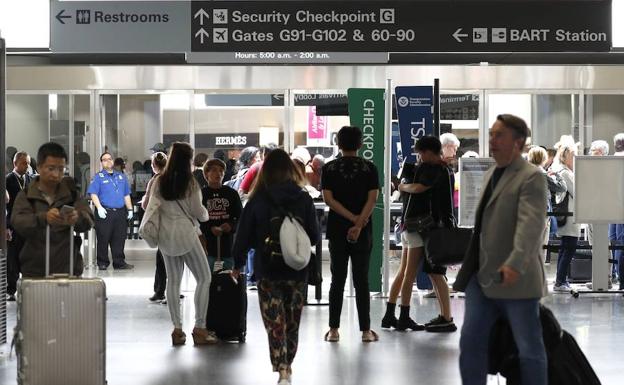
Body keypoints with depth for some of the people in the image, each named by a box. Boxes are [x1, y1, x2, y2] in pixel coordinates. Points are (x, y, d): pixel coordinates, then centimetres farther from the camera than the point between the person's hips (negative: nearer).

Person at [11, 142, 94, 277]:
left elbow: (88, 220, -5)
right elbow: (18, 222, -14)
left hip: (68, 270, 1)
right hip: (34, 271, -1)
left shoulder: (71, 194, 9)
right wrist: (43, 218, -34)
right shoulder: (26, 195, 4)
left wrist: (77, 218, -30)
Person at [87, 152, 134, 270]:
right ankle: (102, 263, 4)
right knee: (103, 239, -3)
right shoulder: (98, 177, 4)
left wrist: (129, 209, 14)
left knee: (119, 239, 4)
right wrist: (99, 207, -17)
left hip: (120, 213, 4)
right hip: (105, 213, -4)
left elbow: (126, 195, 22)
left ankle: (119, 263, 9)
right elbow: (93, 194, -5)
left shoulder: (121, 176, 19)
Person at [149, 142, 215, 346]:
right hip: (185, 233, -5)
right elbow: (197, 210, -7)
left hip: (165, 235, 5)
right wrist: (206, 215, 15)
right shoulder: (190, 182, -10)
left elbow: (150, 206, 8)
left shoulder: (159, 182, 2)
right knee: (204, 278, 4)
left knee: (173, 281, 11)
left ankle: (177, 329, 9)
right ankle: (200, 328, -1)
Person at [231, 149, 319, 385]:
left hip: (268, 271, -2)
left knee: (275, 322, 1)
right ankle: (288, 366, 28)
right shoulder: (304, 199, -5)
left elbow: (244, 235, -3)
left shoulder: (257, 201, -8)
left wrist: (238, 264, 11)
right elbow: (314, 236, 0)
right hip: (297, 270, 2)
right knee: (293, 321, 16)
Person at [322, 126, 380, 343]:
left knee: (337, 280, 7)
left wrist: (352, 218, -10)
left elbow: (328, 199, -7)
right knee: (361, 280, 4)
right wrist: (358, 224, -14)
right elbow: (372, 199, -10)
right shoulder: (369, 168, -1)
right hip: (363, 232, -1)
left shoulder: (329, 168, 1)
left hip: (337, 230, 1)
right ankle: (366, 330, 4)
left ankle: (334, 330, 6)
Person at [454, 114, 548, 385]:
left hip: (515, 279, -8)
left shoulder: (531, 177, -11)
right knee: (470, 342, 4)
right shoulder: (491, 174, 16)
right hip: (482, 276, 8)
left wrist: (515, 264, -38)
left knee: (529, 349, 2)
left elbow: (531, 224, -25)